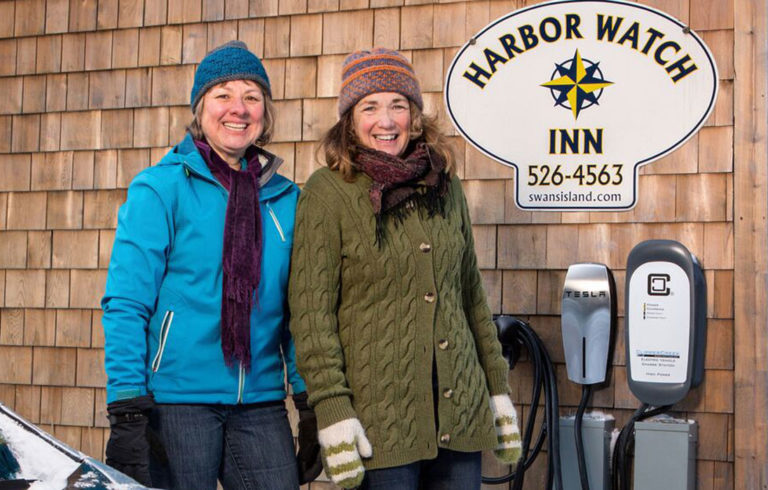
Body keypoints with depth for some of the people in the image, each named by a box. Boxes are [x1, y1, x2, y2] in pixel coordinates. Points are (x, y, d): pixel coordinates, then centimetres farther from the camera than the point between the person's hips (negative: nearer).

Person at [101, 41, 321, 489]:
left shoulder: (286, 198, 9)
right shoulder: (159, 188, -3)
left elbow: (295, 311, 12)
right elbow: (125, 304, -8)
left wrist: (310, 404, 7)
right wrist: (127, 409, -14)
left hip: (261, 403, 4)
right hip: (177, 399, -3)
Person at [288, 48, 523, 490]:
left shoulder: (445, 186, 10)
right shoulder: (329, 192, -4)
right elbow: (311, 311, -8)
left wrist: (498, 388, 14)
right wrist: (333, 413, -14)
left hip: (461, 412, 5)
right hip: (379, 416, -4)